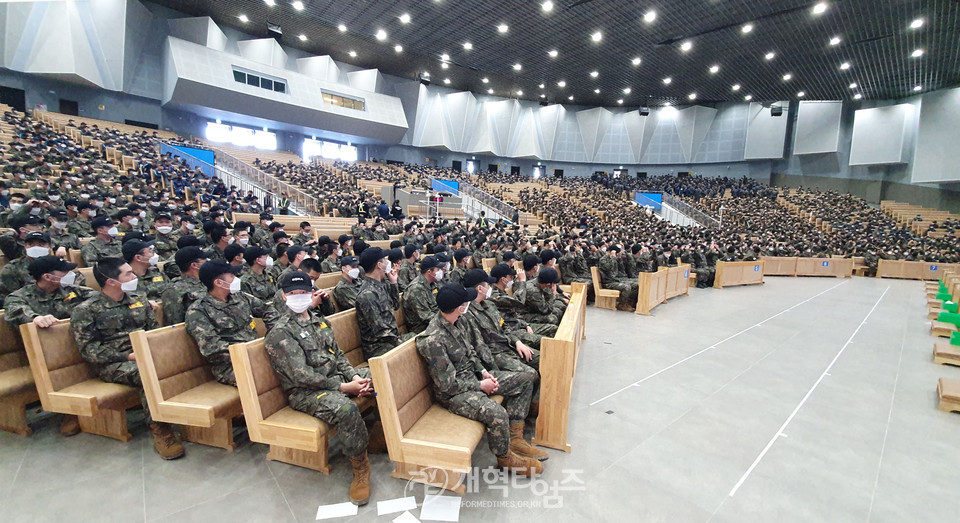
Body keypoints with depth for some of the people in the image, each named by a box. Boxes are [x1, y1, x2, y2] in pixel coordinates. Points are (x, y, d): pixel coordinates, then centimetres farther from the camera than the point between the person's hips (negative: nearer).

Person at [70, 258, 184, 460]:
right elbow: (90, 350, -6)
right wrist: (128, 356, -18)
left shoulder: (137, 299, 15)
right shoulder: (85, 311, 0)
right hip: (113, 363, -5)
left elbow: (155, 328, 16)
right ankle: (160, 433, -29)